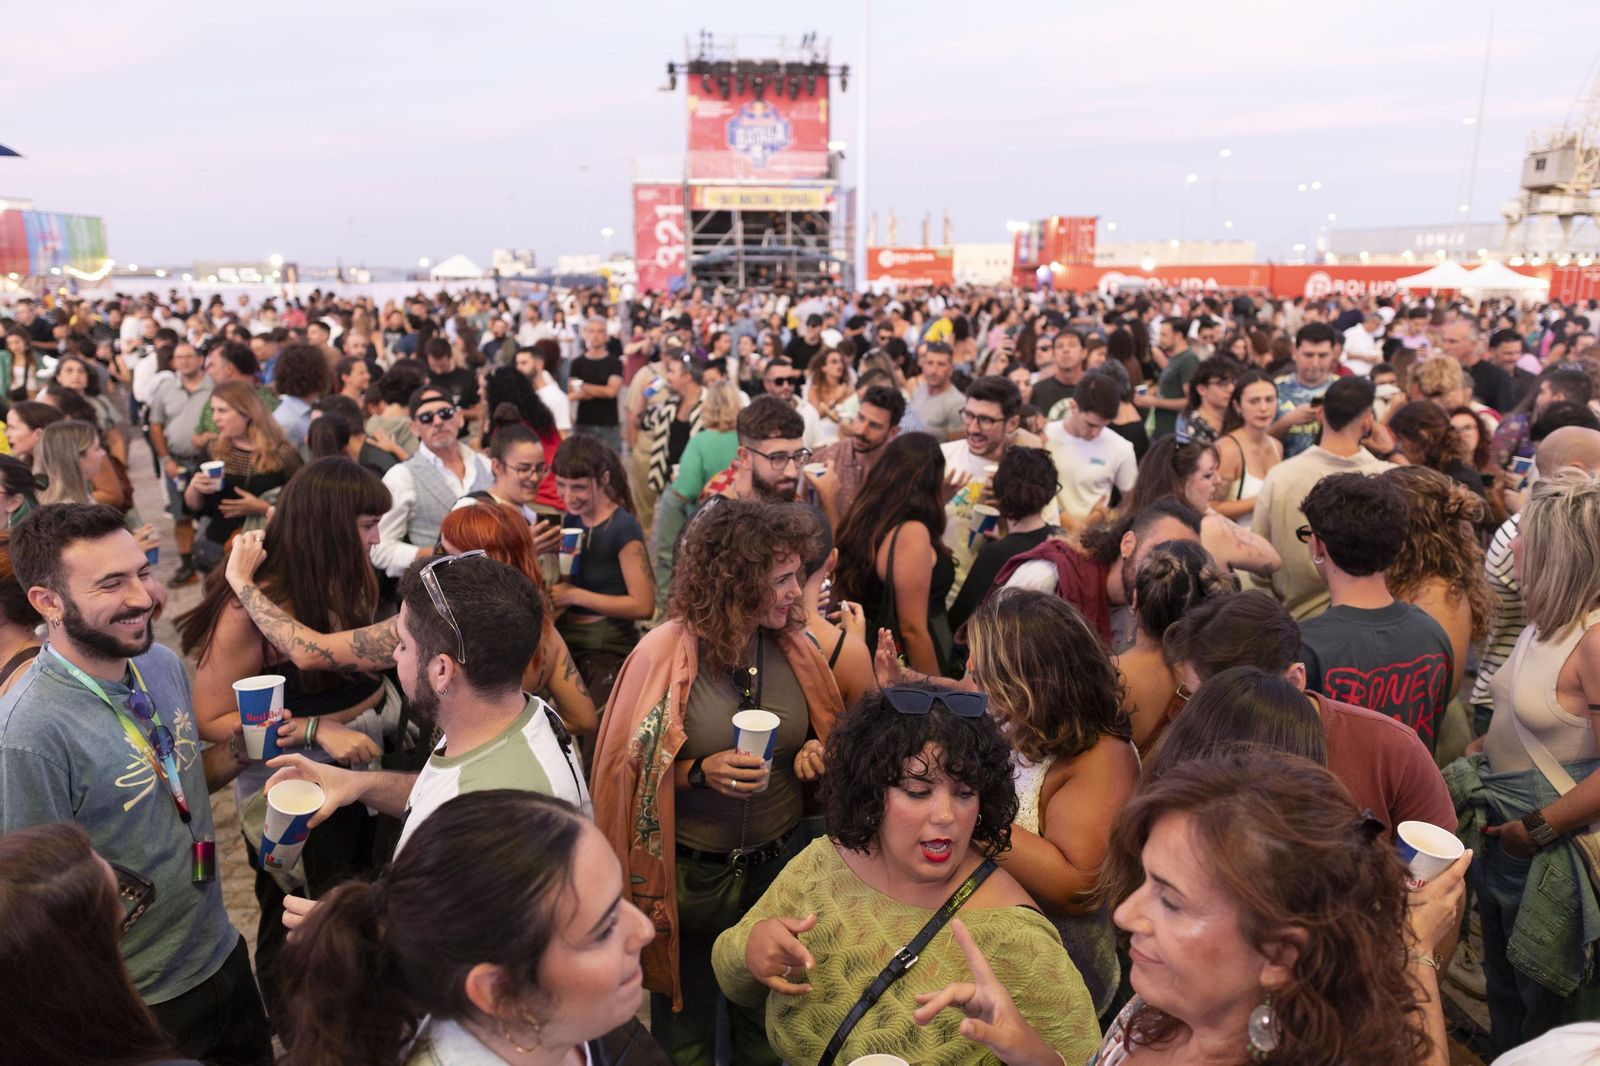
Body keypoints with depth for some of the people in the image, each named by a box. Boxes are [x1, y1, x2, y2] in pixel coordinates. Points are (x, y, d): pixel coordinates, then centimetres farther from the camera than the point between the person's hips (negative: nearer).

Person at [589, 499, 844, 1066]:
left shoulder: (797, 647, -5)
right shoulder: (665, 653, -17)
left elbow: (832, 736, 11)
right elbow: (630, 770, -10)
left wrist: (818, 754, -10)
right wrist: (700, 772, -25)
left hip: (778, 867, 4)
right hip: (690, 876, -3)